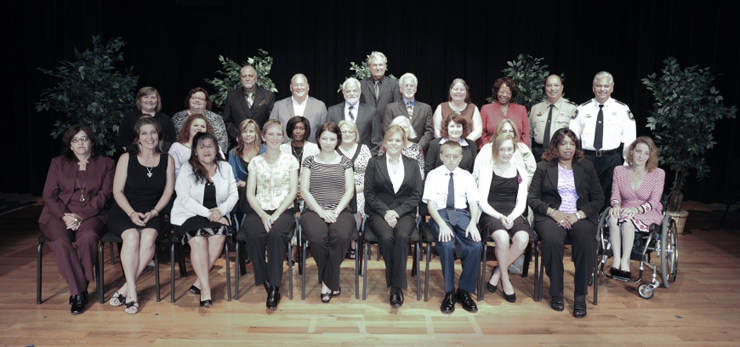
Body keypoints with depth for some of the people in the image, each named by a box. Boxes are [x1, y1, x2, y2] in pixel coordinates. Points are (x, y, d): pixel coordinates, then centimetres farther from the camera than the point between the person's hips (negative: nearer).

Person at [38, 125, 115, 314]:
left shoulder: (105, 164, 11)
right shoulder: (58, 163, 15)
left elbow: (103, 195, 1)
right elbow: (49, 195, 8)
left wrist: (81, 216, -14)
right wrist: (65, 215, -12)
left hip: (90, 214, -1)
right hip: (59, 214, 1)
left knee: (88, 237, -35)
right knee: (61, 242, -32)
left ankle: (77, 291, -20)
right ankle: (79, 291, -23)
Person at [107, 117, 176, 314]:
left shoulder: (167, 160, 9)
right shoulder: (126, 158, 3)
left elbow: (168, 191, 5)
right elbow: (118, 191, 0)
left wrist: (153, 212, -10)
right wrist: (132, 213, -15)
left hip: (153, 214, 1)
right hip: (124, 212, -1)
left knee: (148, 237, -32)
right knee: (132, 236, -33)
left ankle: (126, 288, -26)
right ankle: (132, 291, -29)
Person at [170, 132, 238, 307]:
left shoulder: (225, 167, 11)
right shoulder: (187, 168, 1)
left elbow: (234, 194, 7)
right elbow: (184, 198, -9)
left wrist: (221, 210, -13)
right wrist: (207, 214, -17)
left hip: (217, 215, 2)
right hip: (188, 215, -2)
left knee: (219, 235, -30)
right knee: (198, 239, -32)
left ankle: (199, 282, -19)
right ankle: (205, 287, -26)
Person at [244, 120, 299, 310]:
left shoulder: (290, 160, 8)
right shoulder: (256, 162, 12)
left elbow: (292, 192, 1)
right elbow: (250, 193, 6)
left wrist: (276, 215, -12)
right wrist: (263, 215, -11)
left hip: (283, 211, -1)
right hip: (260, 211, 2)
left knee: (276, 234, -35)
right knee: (254, 236, -32)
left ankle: (274, 287, -25)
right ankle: (265, 281, -13)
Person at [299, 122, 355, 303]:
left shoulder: (345, 161, 16)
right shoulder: (310, 161, 14)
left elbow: (349, 191, 7)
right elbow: (304, 190, 5)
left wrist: (336, 212, -9)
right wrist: (321, 211, -8)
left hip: (340, 211, 0)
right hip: (314, 211, 0)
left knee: (341, 236, -34)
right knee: (318, 238, -33)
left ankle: (327, 282, -15)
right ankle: (332, 283, -9)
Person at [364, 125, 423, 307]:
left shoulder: (412, 164, 17)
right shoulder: (374, 163, 13)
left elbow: (416, 195, 7)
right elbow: (369, 193, 5)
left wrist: (397, 212, -8)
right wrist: (385, 212, -10)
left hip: (405, 213, 1)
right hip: (379, 212, 0)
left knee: (402, 236, -32)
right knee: (386, 237, -32)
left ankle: (397, 286, -24)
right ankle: (395, 285, -17)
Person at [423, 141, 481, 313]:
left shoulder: (466, 176, 15)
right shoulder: (434, 175, 7)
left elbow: (474, 204, 8)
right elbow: (431, 204, -1)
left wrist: (472, 223, -12)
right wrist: (442, 224, -18)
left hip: (461, 214, 2)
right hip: (440, 214, -2)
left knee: (476, 246, -27)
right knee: (447, 245, -33)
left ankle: (464, 291, -8)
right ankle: (449, 292, -15)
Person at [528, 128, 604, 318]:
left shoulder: (586, 167, 17)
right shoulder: (544, 167, 12)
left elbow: (598, 198, 11)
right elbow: (532, 198, 6)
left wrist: (578, 215, -6)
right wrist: (553, 212, -10)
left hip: (581, 216, 1)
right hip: (551, 215, -1)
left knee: (586, 241, -32)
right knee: (552, 240, -34)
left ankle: (581, 296, -21)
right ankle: (556, 293, -17)